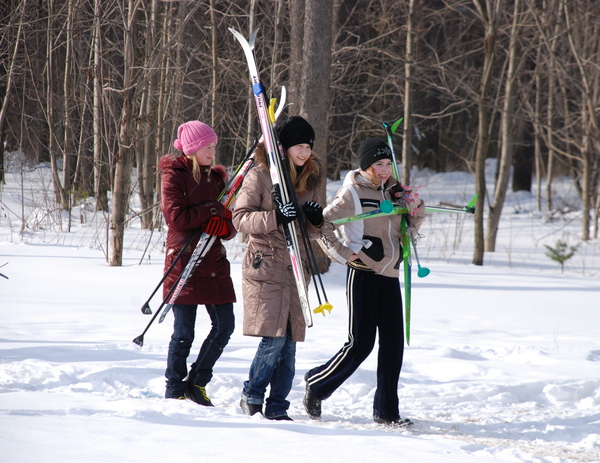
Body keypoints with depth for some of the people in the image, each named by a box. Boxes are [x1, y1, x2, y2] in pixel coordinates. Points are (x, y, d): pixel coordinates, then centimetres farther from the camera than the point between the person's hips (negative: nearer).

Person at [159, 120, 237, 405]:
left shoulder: (216, 177, 15)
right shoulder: (174, 175, -3)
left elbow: (231, 227, 14)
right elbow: (176, 218, -15)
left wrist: (223, 225, -9)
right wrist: (213, 209, -9)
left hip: (213, 262, 6)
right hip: (184, 261, -6)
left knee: (224, 326, 2)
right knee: (184, 333, -3)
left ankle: (197, 384, 16)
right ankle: (175, 391, 10)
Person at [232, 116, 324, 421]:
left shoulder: (310, 180, 15)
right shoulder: (260, 176, -3)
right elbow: (240, 218, -9)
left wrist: (316, 220, -2)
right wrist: (275, 217, -24)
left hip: (296, 269, 6)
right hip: (265, 267, -6)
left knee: (289, 342, 2)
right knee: (274, 338, -13)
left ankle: (277, 407, 9)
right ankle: (251, 396, 5)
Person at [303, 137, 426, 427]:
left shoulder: (393, 191, 12)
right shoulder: (353, 193, -6)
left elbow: (409, 228, 22)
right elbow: (321, 224, -8)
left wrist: (416, 208, 3)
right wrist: (342, 253, -12)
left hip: (389, 276, 6)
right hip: (363, 274, -6)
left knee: (393, 342, 2)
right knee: (361, 343, -6)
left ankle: (386, 410, 9)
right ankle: (317, 385, 15)